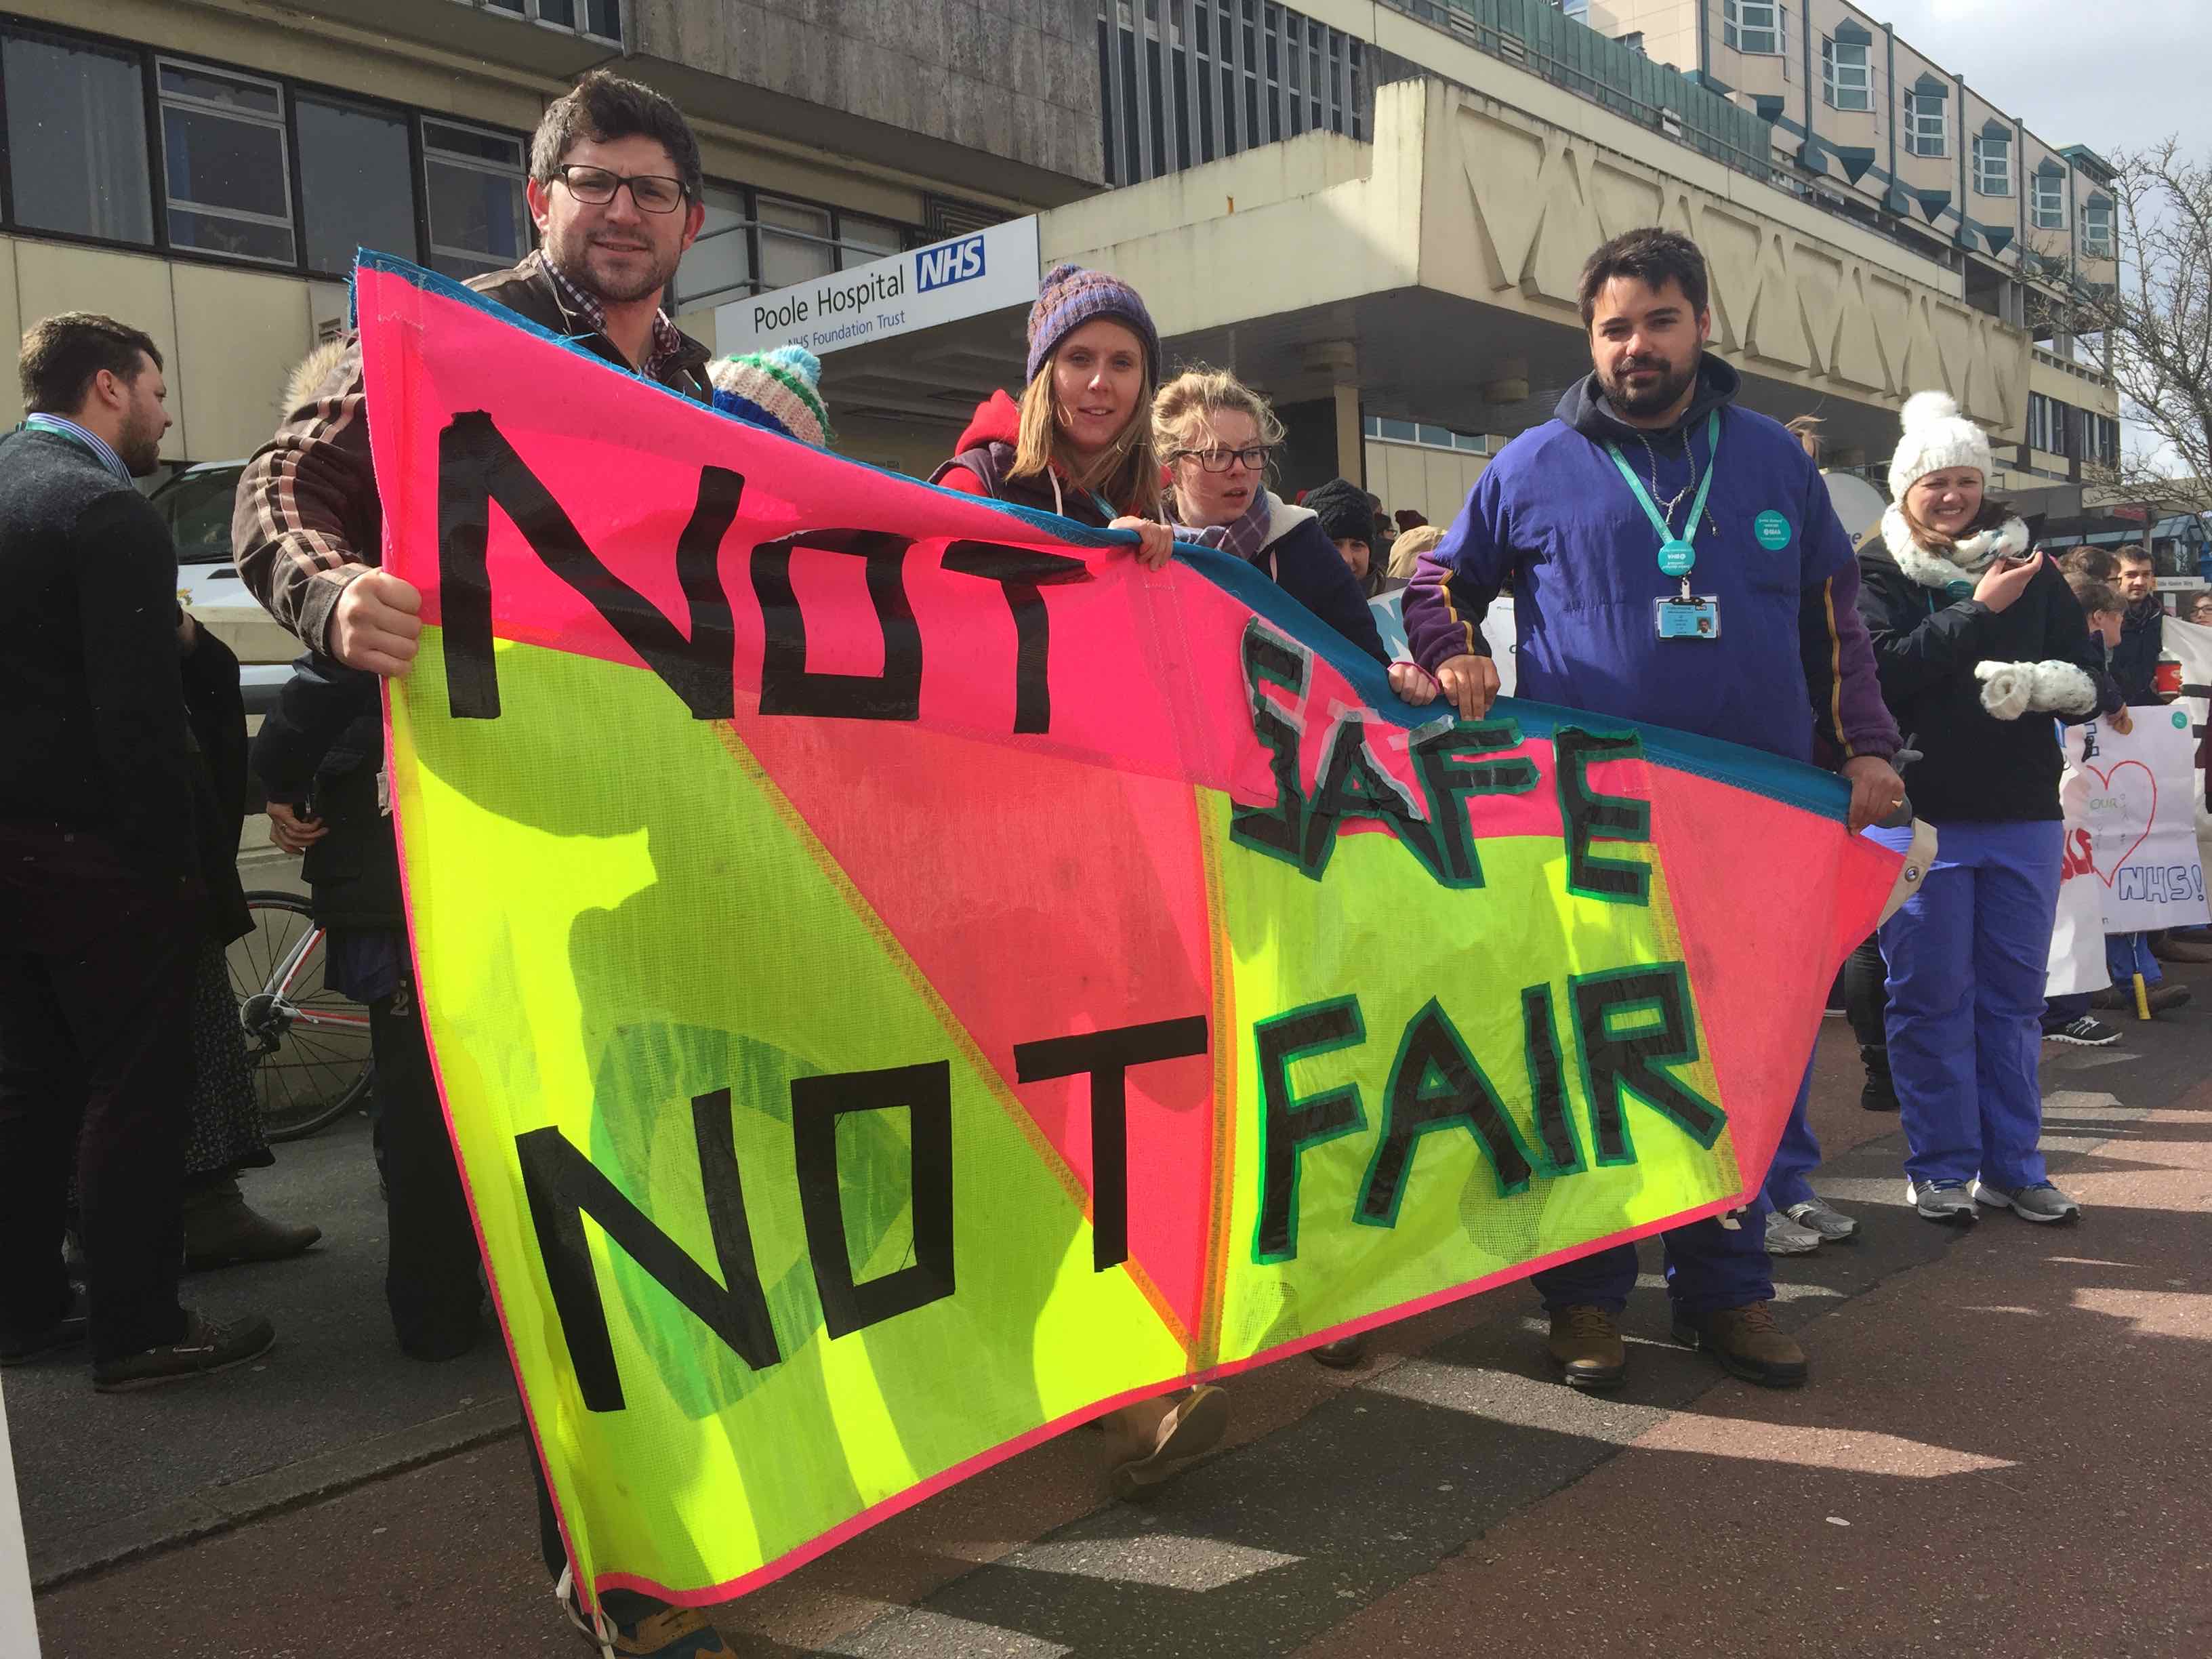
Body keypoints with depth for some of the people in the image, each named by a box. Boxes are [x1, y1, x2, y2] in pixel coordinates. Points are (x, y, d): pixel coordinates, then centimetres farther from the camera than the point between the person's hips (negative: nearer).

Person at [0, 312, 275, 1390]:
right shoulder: (109, 513, -15)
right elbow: (143, 716, -21)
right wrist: (175, 856, -15)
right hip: (96, 855, -9)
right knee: (136, 1092, 1)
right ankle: (140, 1330, 9)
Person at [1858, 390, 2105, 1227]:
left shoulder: (2030, 569, 10)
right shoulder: (1876, 573, -1)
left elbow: (2089, 680, 6)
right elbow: (1881, 671, -17)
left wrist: (2031, 683, -14)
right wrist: (1977, 612, -17)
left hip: (2024, 814, 4)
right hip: (1920, 811, -4)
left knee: (2014, 995, 9)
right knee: (1930, 994, 2)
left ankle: (2012, 1162, 20)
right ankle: (1941, 1166, 13)